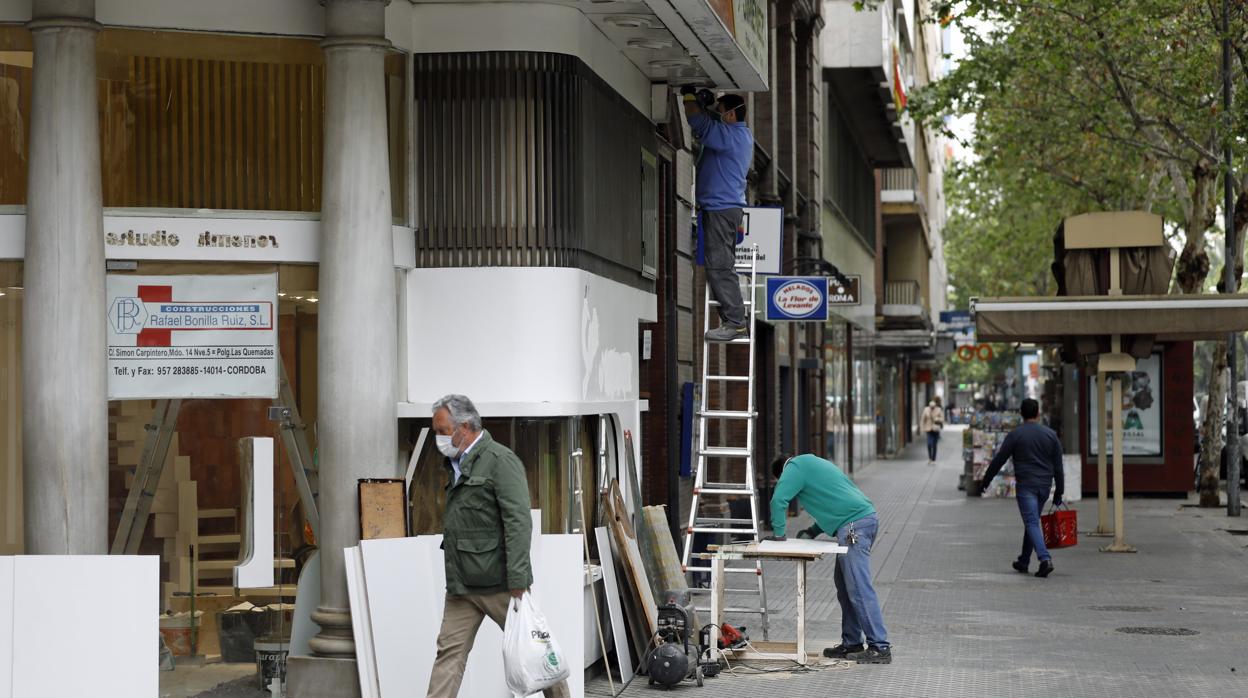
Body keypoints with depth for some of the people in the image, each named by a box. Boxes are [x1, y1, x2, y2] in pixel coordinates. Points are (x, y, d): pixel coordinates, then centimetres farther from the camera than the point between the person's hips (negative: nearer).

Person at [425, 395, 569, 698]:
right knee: (449, 651, 1)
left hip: (497, 582, -8)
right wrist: (455, 577, 16)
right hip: (461, 584, 8)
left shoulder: (499, 460, -11)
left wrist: (517, 581, -23)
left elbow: (519, 522, -18)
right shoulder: (458, 465, 16)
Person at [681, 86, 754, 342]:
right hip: (730, 207, 10)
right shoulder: (742, 134, 16)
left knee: (719, 268, -11)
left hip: (720, 209, -10)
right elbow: (709, 128, 28)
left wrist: (689, 96, -3)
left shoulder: (730, 135, -14)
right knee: (723, 267, 12)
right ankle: (736, 320, 12)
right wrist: (705, 103, 13)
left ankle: (734, 322, -12)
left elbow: (699, 123, -17)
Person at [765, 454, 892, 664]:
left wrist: (778, 533, 3)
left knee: (859, 589, -11)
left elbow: (779, 499, -9)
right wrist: (813, 531, 26)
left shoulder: (794, 467, 3)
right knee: (844, 584, 15)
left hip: (853, 525, -10)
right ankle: (851, 643, 17)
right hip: (867, 517, 10)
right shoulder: (814, 463, 30)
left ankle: (880, 648, -14)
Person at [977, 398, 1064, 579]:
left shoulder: (1015, 435, -5)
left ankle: (1045, 559, -27)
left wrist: (985, 481, 8)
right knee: (1032, 521, 17)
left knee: (1032, 523, -9)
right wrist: (1059, 492, 12)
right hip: (1044, 485, 4)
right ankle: (1024, 562, 25)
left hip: (1025, 485, -4)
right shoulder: (1050, 434, 6)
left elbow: (998, 460, -2)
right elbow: (1058, 466, 7)